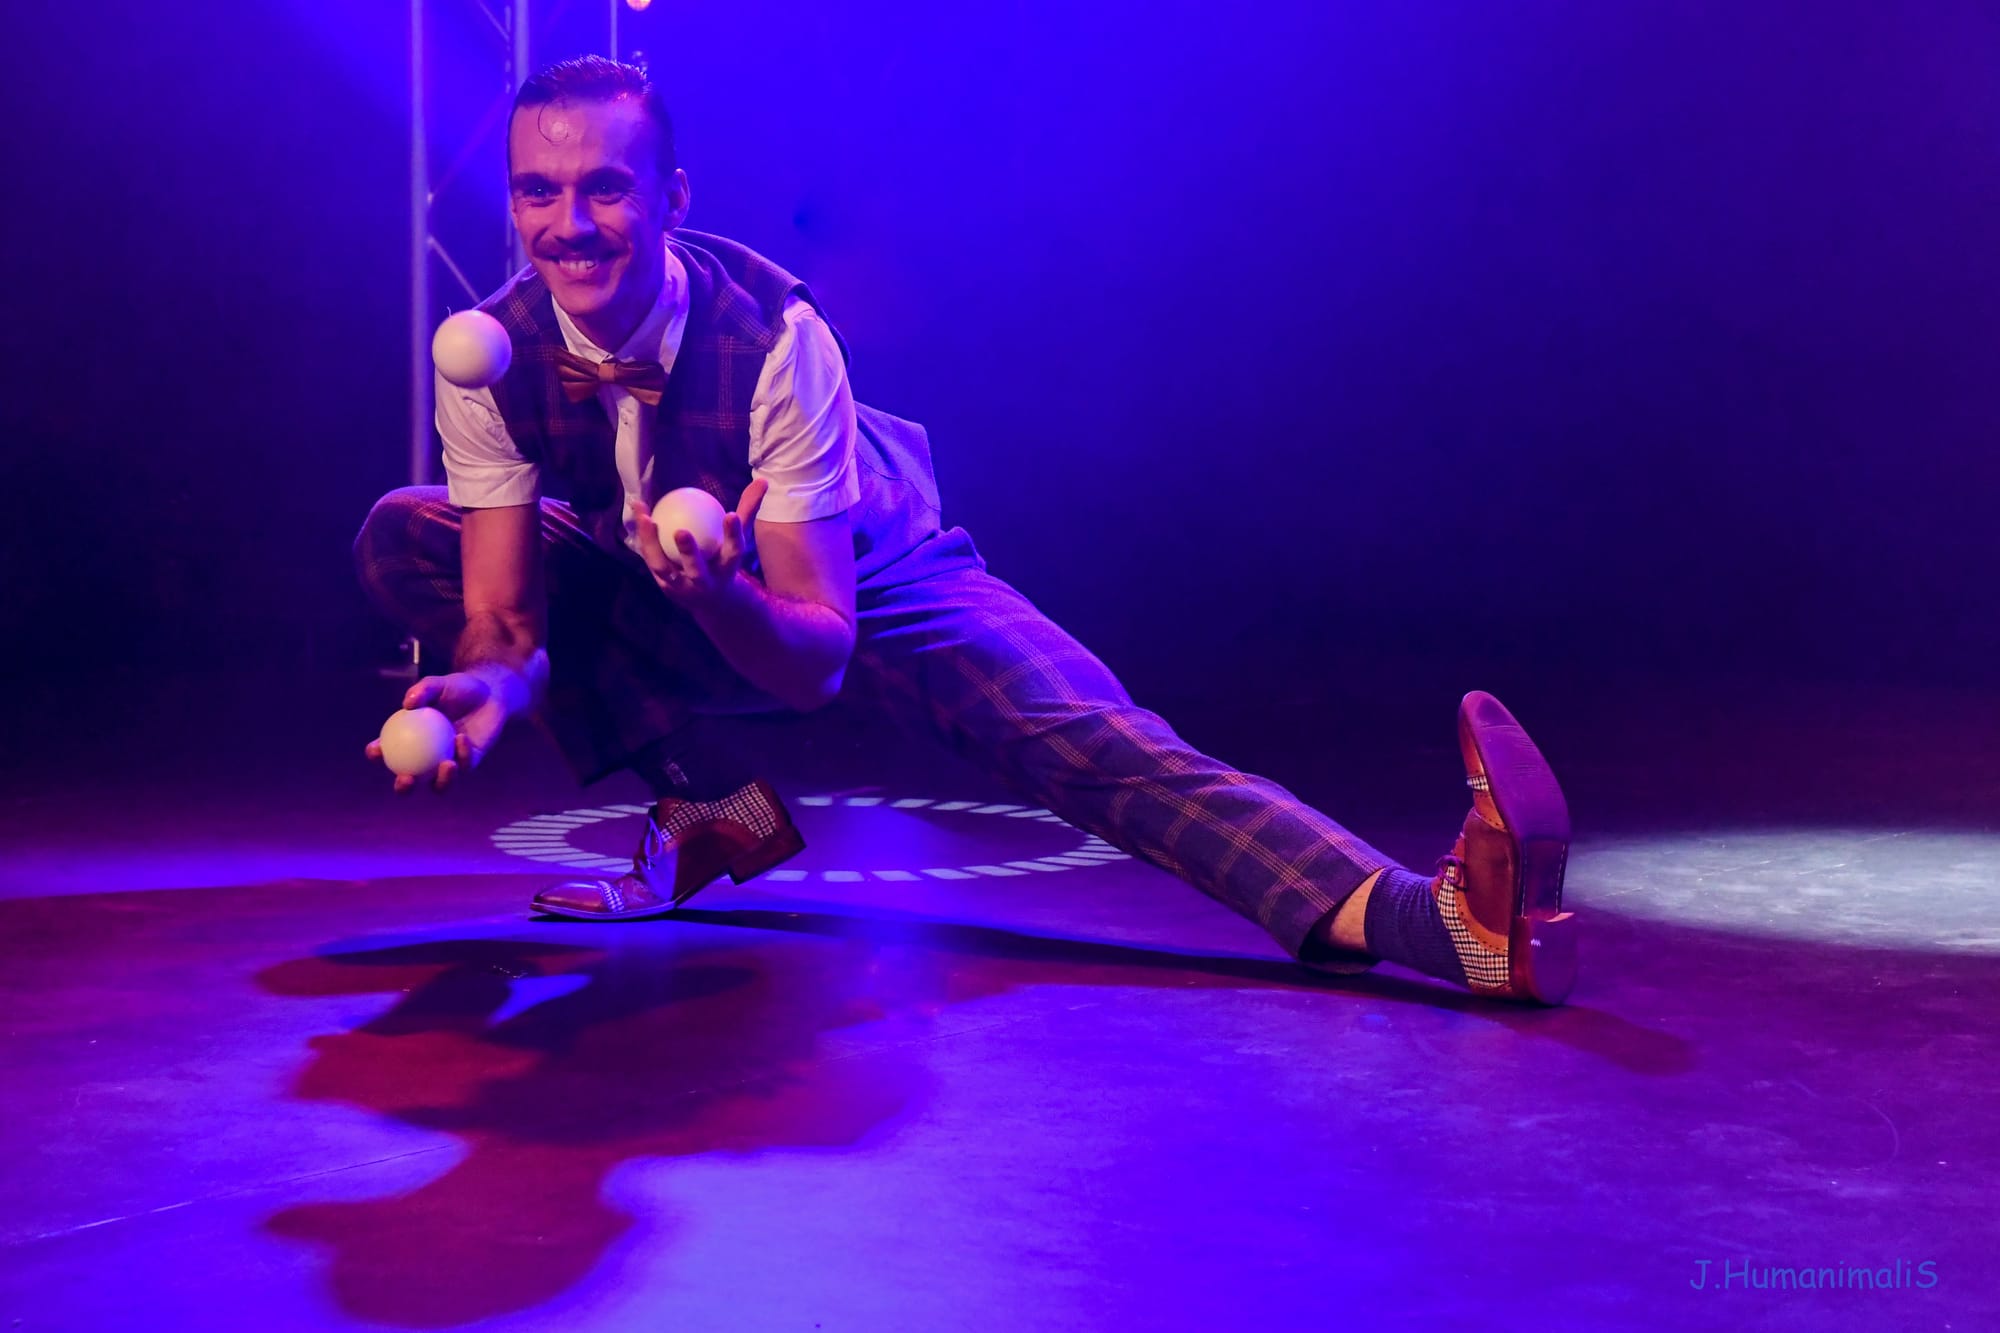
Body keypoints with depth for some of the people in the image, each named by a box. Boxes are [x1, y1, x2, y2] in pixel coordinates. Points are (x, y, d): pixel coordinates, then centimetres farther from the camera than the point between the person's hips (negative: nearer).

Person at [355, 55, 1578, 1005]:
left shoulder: (776, 337, -32)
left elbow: (817, 653, -32)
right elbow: (504, 613, -22)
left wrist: (719, 590, -55)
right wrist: (495, 681, -46)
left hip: (863, 579, -4)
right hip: (671, 612, 5)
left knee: (1068, 728, -32)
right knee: (402, 536, -16)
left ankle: (1421, 915, -51)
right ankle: (713, 806, -12)